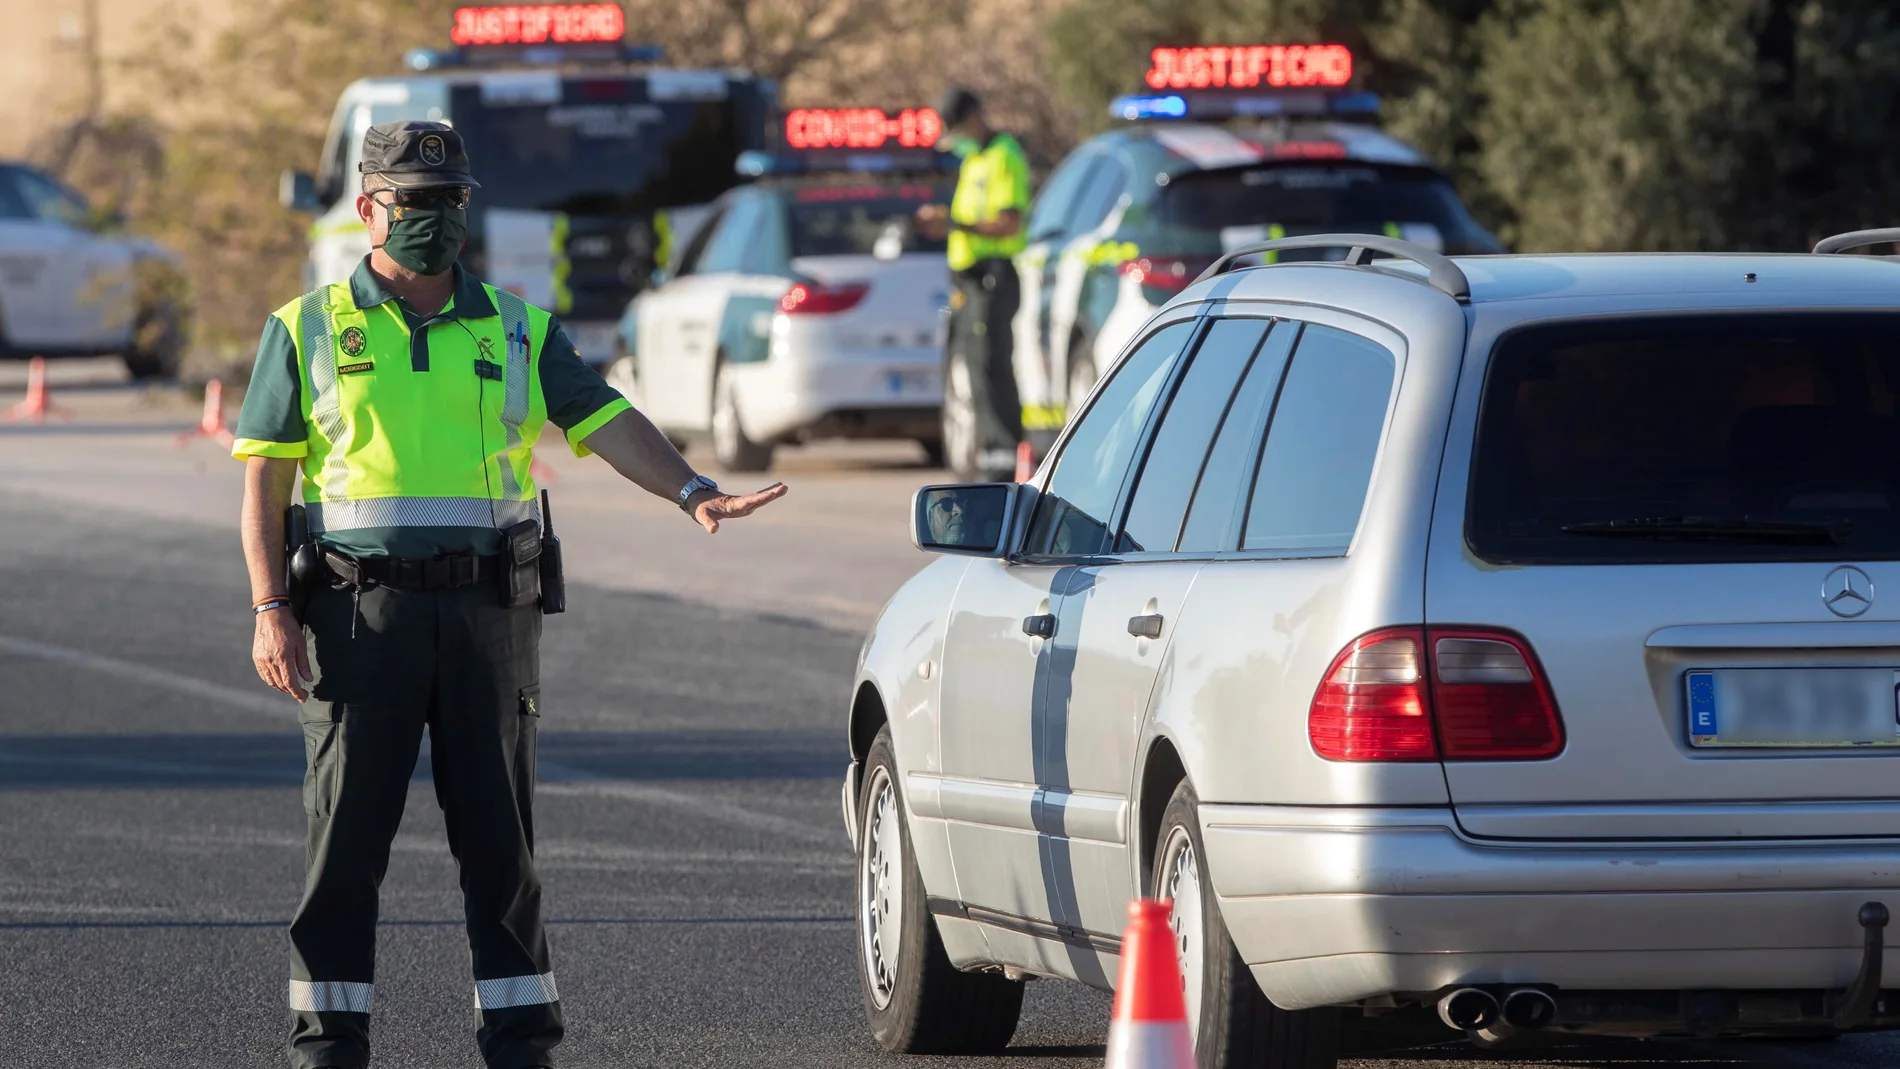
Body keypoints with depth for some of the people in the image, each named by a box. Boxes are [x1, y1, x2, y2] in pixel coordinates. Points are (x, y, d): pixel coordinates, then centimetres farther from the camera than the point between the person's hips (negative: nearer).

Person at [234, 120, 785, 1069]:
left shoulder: (515, 331, 12)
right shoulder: (309, 332, 6)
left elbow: (606, 421, 2)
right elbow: (263, 482, 4)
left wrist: (691, 491, -16)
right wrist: (270, 611, -6)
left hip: (488, 609, 2)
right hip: (362, 611, -2)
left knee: (499, 838, 4)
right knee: (346, 837, -2)